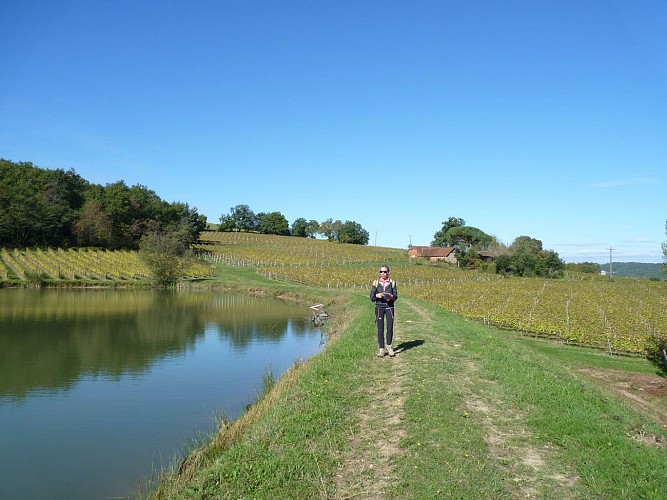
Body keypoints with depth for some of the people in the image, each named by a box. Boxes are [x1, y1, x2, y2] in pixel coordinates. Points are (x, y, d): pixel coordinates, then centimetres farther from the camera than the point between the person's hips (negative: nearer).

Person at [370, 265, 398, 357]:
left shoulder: (392, 283, 3)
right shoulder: (376, 283, 3)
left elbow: (395, 296, 2)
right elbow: (372, 297, 3)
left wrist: (391, 297, -19)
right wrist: (377, 296, -17)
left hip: (389, 307, 0)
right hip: (379, 307, 0)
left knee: (390, 328, -2)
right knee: (380, 329, 0)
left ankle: (388, 346, 20)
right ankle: (381, 349, 10)